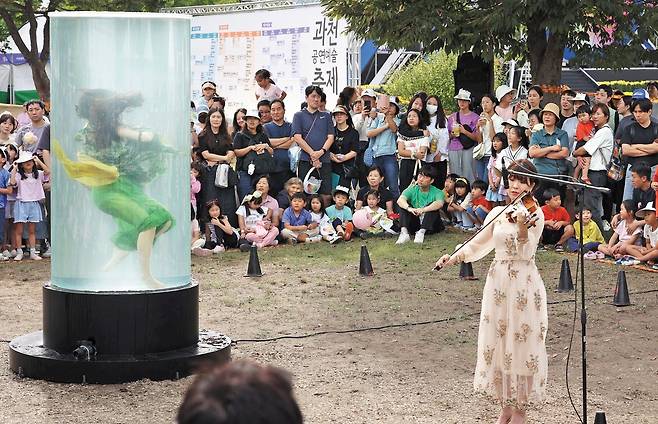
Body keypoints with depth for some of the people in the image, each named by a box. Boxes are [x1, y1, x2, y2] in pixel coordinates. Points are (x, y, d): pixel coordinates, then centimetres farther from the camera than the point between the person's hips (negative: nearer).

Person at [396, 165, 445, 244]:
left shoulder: (437, 192, -3)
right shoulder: (412, 190, 3)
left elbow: (439, 203, -28)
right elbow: (400, 200, -17)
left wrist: (423, 209, -45)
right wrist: (409, 208, -41)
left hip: (430, 225, -2)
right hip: (414, 224, 2)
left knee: (433, 206, -25)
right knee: (403, 205, -15)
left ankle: (422, 232, -40)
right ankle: (404, 232, -34)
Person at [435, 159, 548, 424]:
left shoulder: (535, 214, -7)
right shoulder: (498, 213, 8)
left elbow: (526, 249, -22)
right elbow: (478, 244, 16)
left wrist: (522, 226, -40)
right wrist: (454, 258, 1)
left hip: (524, 286, -5)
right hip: (498, 283, 5)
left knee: (521, 344, -1)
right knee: (498, 344, 8)